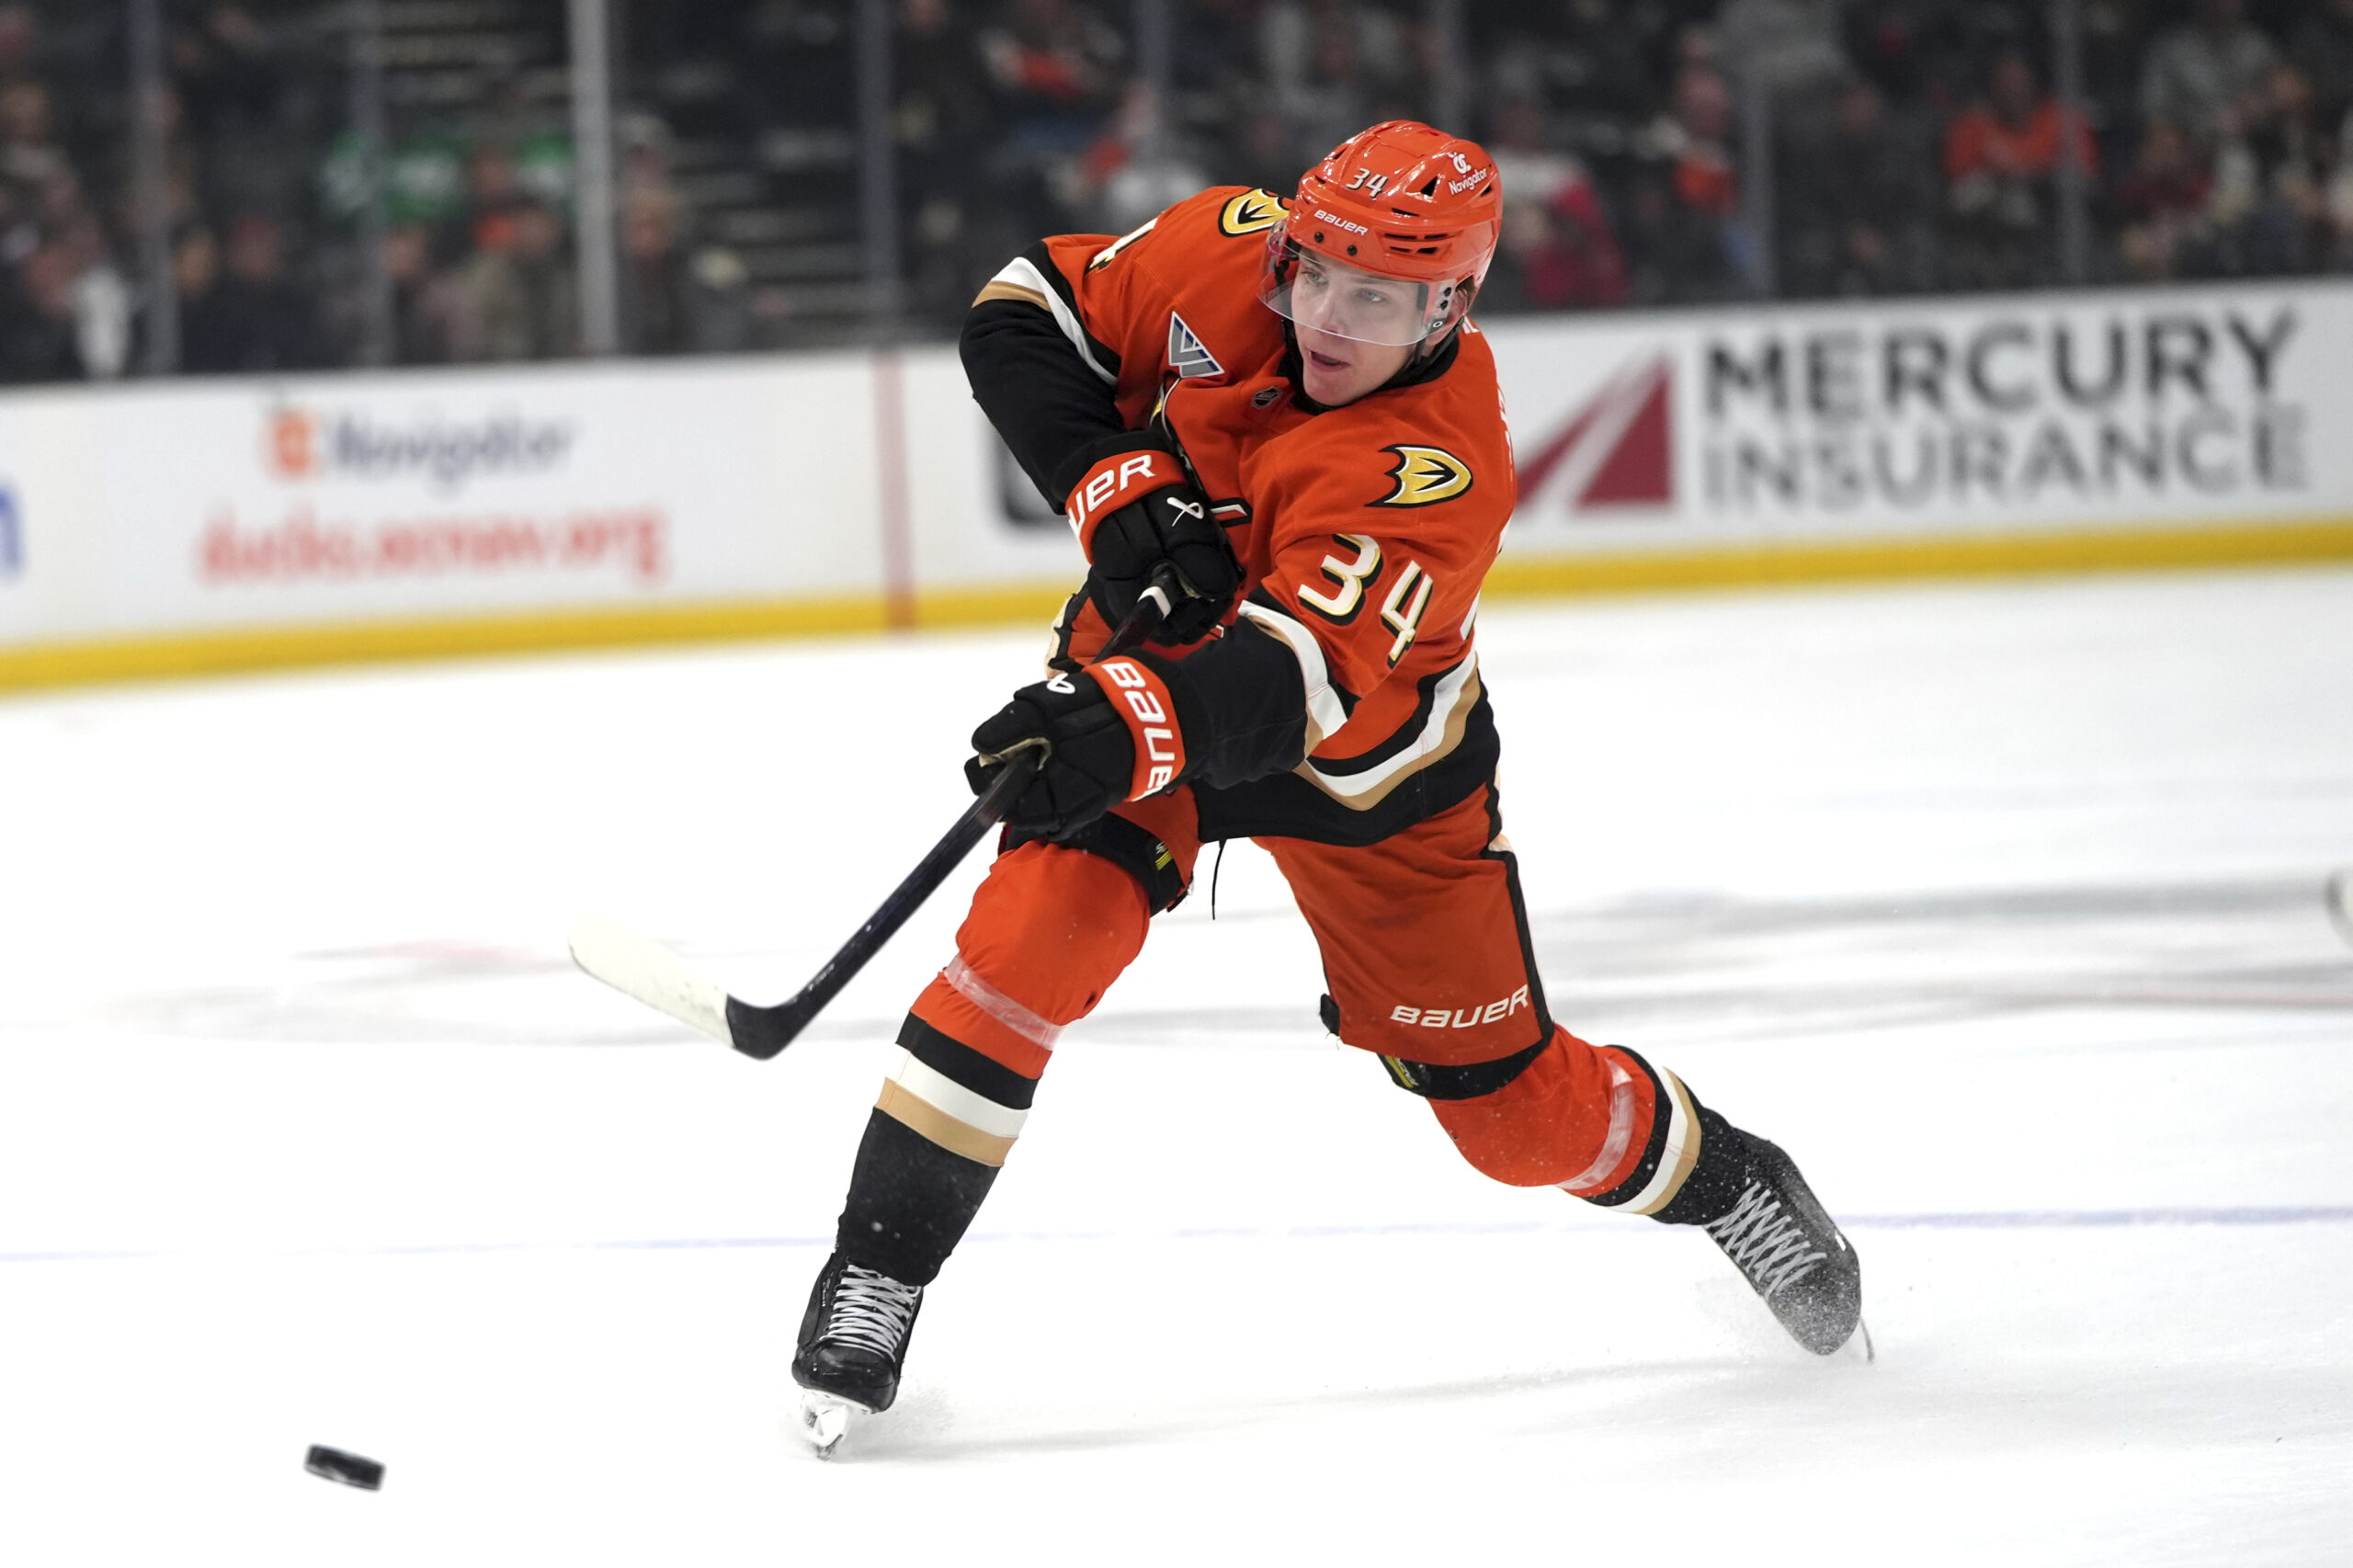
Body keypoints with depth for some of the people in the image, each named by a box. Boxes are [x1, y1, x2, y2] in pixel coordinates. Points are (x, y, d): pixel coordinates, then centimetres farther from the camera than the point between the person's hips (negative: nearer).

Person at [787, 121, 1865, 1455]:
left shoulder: (1441, 472, -35)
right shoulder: (1224, 258, -22)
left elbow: (1300, 682, -46)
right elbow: (1030, 310, -9)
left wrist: (1131, 731, -63)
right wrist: (1122, 489, -23)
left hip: (1370, 756, -2)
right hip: (1148, 659, 3)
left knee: (1508, 1102, 4)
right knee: (1040, 928, -23)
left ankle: (1725, 1181, 34)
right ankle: (875, 1271, -15)